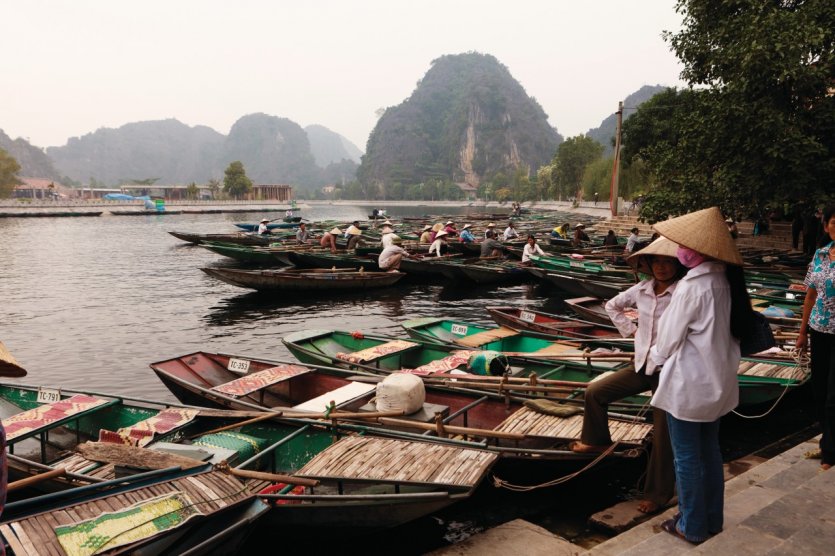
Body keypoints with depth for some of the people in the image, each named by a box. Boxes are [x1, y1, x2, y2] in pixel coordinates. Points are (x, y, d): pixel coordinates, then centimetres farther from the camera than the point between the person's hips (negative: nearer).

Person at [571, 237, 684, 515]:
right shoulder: (642, 290, 0)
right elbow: (613, 305, 17)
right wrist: (630, 329, 7)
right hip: (641, 366, 6)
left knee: (663, 436, 4)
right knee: (595, 392, 7)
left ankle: (658, 494, 22)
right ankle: (597, 440, 32)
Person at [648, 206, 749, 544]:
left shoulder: (693, 286, -23)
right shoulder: (725, 279, 1)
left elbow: (670, 336, -15)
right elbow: (714, 331, 9)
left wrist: (654, 359, 5)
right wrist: (663, 356, 13)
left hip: (688, 382, -8)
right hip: (716, 379, 8)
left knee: (686, 457, 8)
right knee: (709, 451, 21)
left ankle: (692, 526, 22)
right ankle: (712, 519, 35)